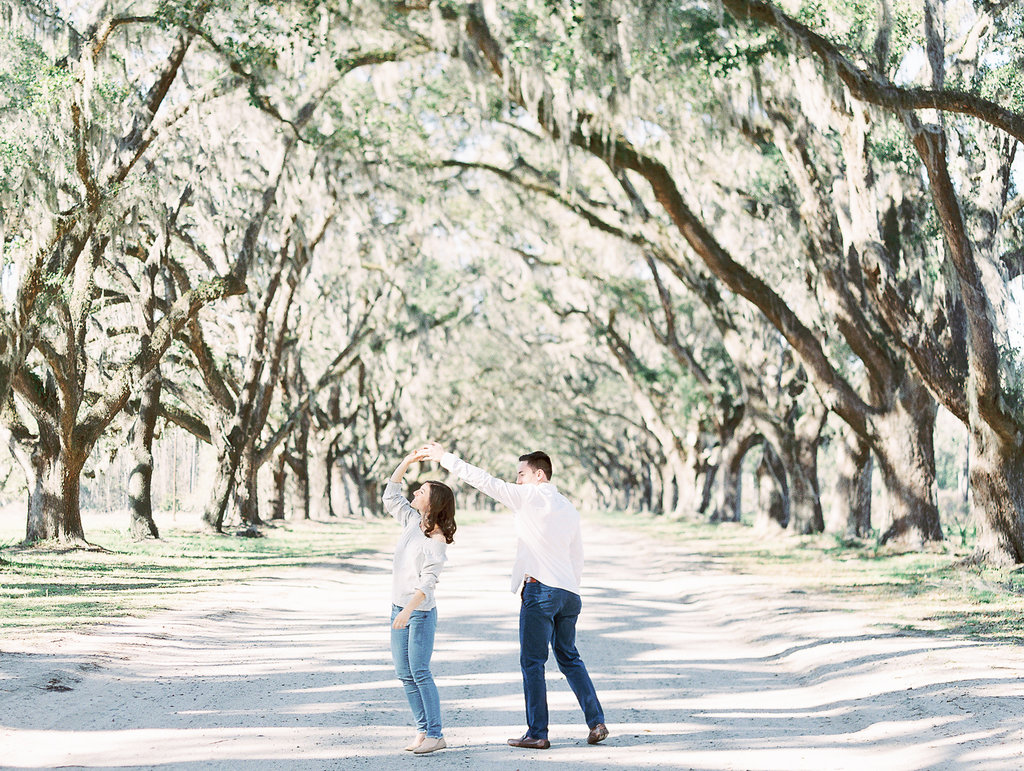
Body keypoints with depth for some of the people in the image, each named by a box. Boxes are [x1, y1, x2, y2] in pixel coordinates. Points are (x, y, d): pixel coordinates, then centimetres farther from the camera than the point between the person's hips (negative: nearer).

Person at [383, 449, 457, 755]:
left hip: (421, 612, -8)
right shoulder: (413, 521, 7)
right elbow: (390, 497, 19)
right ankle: (423, 730, 12)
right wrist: (406, 462, 11)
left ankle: (435, 735, -8)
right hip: (399, 608, 8)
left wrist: (408, 610, -35)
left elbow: (428, 582, -24)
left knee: (420, 673, -11)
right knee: (405, 674, 7)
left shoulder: (436, 541, -16)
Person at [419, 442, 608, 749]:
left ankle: (537, 733, -1)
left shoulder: (530, 495, -4)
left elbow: (485, 481, -5)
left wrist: (444, 457, 0)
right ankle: (596, 722, 11)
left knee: (532, 662, -1)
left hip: (541, 587, -7)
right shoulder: (569, 508, 17)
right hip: (569, 591, 7)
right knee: (569, 658, 16)